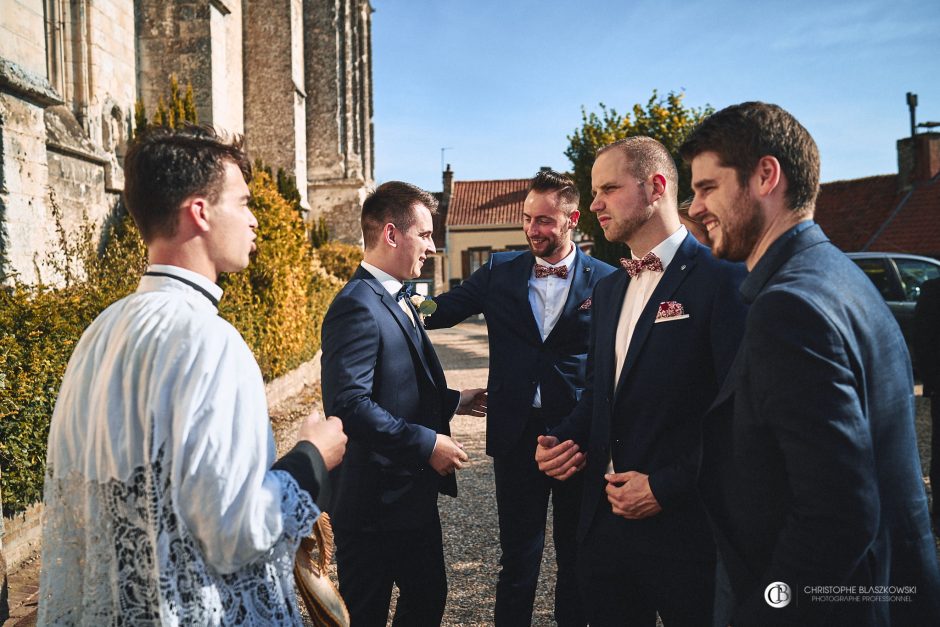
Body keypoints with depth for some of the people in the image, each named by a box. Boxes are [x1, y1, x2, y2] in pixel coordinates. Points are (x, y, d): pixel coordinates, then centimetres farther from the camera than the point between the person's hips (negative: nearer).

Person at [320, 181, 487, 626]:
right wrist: (426, 444, -25)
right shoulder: (357, 306, -21)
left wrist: (453, 402, 11)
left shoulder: (398, 301, 12)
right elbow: (349, 404, -30)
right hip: (374, 505, -10)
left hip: (414, 495, 10)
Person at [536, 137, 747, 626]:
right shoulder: (608, 290, 12)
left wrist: (666, 488, -17)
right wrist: (563, 439, 0)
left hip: (685, 527, -6)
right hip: (604, 523, 7)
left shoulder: (721, 279, -12)